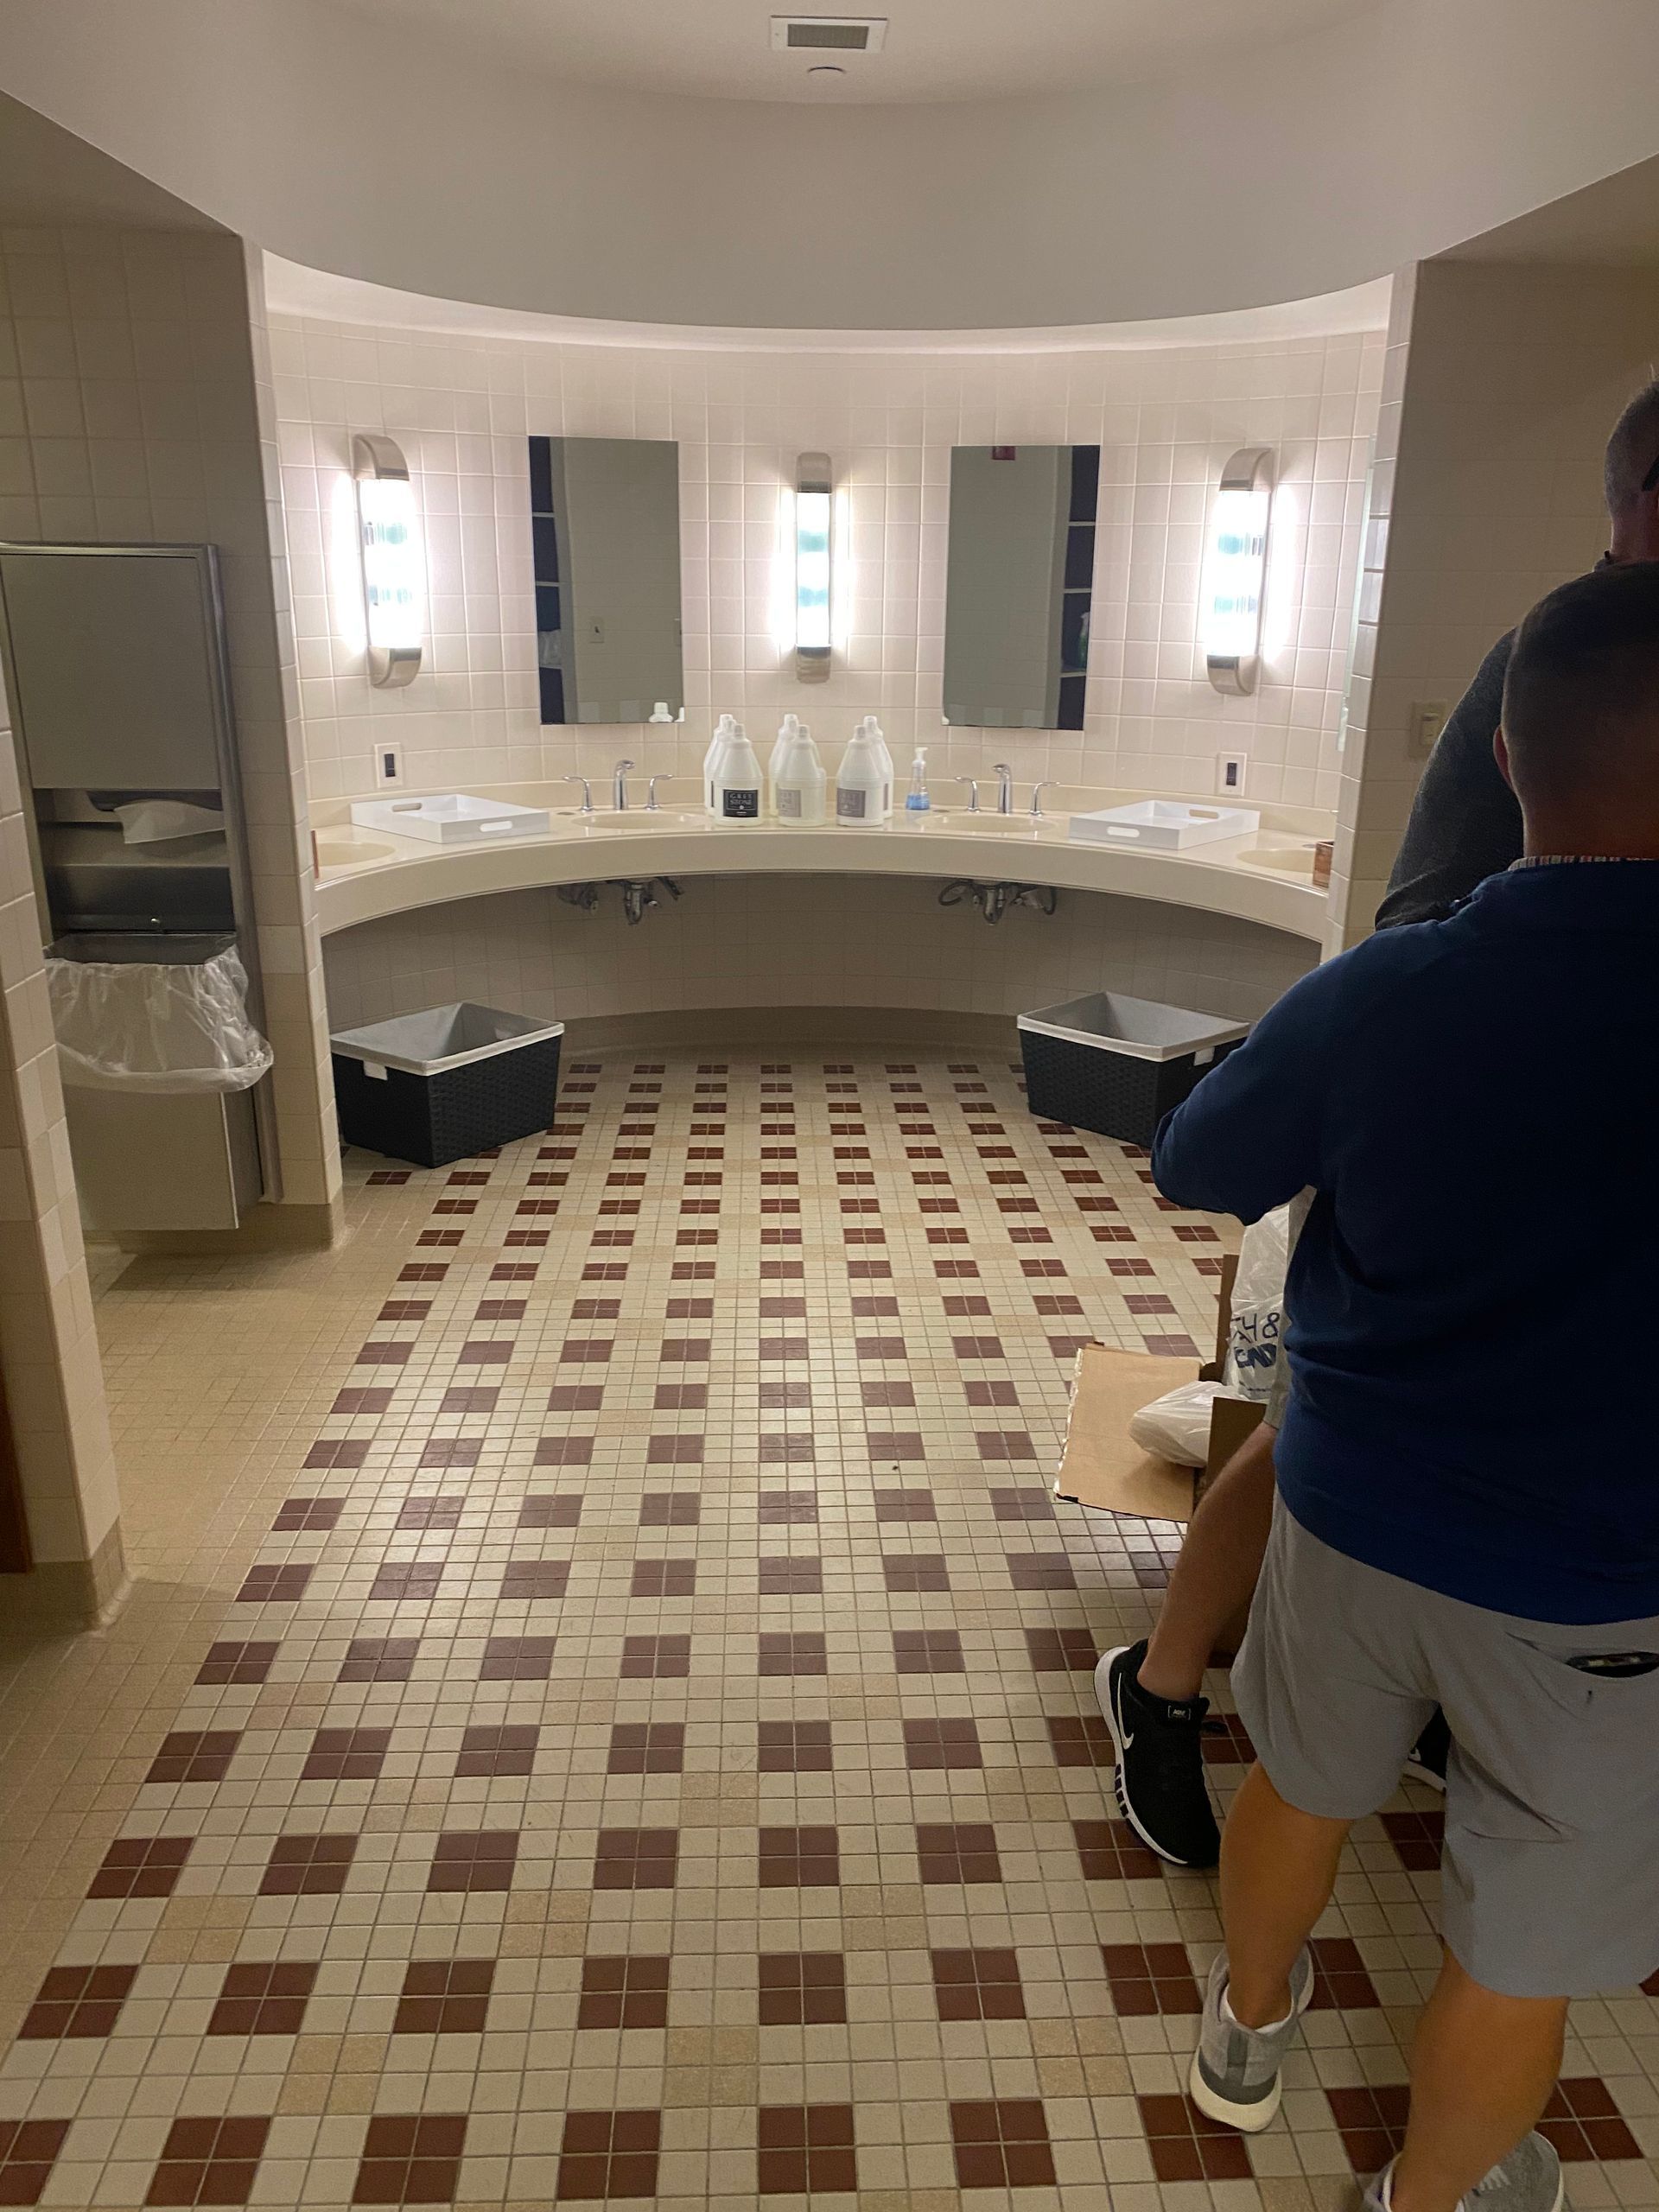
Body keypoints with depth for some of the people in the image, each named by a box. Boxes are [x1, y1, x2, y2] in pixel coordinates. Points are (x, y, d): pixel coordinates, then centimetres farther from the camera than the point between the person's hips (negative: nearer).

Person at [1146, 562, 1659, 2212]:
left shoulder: (1381, 993, -18)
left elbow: (1192, 1174, -3)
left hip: (1355, 1507, 3)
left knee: (1301, 1782, 28)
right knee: (1521, 1948, 21)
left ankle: (1248, 2023, 53)